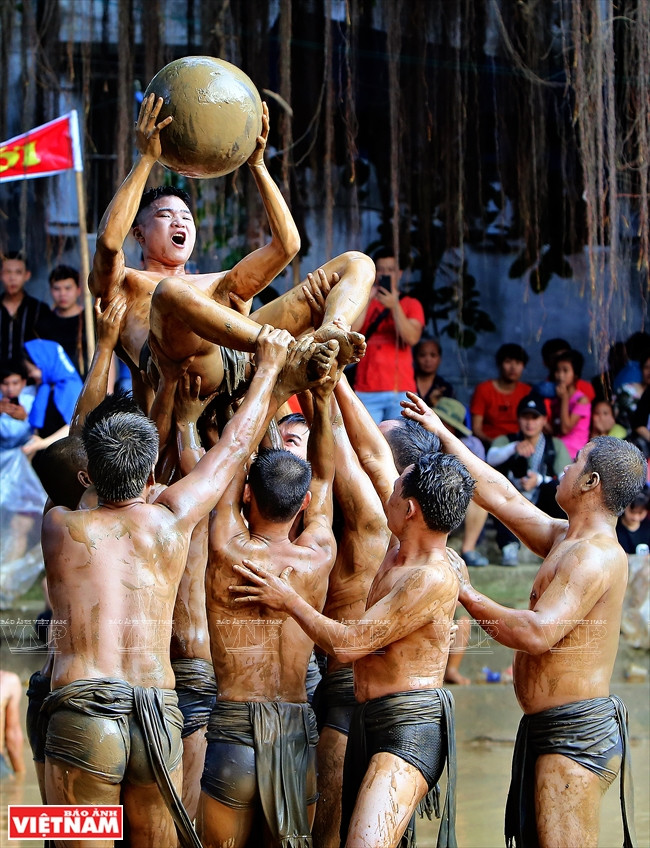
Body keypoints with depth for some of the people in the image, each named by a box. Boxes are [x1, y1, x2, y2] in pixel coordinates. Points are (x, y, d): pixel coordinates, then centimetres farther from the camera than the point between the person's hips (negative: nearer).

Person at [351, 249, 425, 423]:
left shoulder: (411, 304, 11)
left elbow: (412, 338, -6)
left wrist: (394, 306, -14)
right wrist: (367, 299, -6)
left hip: (400, 390, -1)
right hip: (366, 390, 1)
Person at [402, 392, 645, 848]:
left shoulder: (596, 555, -17)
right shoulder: (565, 539, 14)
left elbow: (538, 634, -26)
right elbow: (503, 496, 22)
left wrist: (467, 594, -15)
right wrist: (442, 434, 26)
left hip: (576, 733, -11)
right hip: (546, 727, 11)